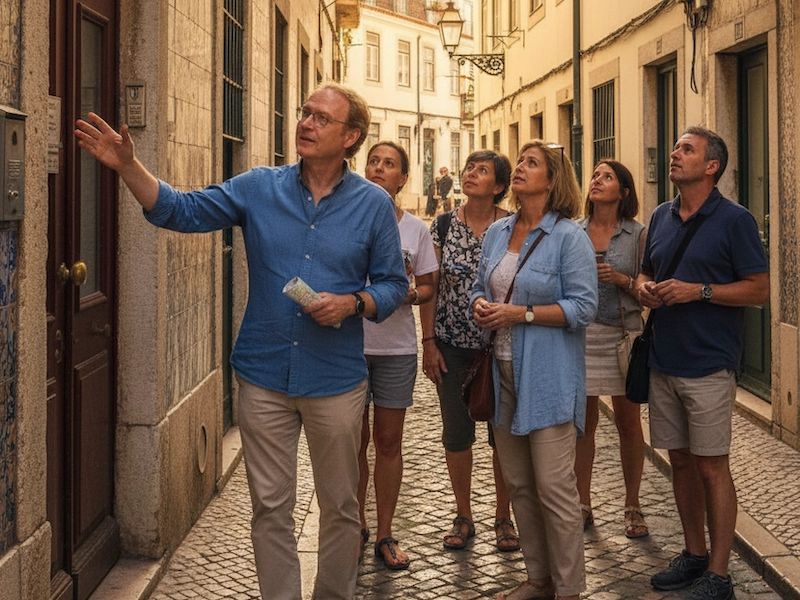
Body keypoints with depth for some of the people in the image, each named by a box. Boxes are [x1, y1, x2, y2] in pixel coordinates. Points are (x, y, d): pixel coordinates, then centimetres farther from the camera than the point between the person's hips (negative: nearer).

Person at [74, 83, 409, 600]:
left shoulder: (373, 204, -2)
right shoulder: (259, 188, 1)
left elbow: (393, 285, 3)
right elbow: (181, 211, -4)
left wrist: (352, 303, -16)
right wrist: (128, 166, -18)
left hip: (335, 381, -1)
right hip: (265, 377, 1)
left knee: (340, 507, 12)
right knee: (270, 508, 9)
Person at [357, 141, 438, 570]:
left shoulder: (416, 229, 3)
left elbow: (427, 288, 8)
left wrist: (409, 293, -13)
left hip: (397, 346, 1)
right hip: (351, 341, -1)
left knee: (389, 441, 7)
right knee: (356, 439, 7)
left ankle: (385, 535, 17)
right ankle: (357, 527, 22)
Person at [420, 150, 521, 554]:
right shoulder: (443, 226, 3)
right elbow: (430, 286, 4)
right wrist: (428, 342, -1)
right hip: (452, 346, 2)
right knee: (456, 432, 6)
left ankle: (503, 517, 18)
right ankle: (463, 517, 20)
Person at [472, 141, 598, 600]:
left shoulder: (569, 237, -8)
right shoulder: (497, 233, 12)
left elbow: (583, 307, -13)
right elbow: (481, 287, 22)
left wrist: (521, 314, -18)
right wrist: (480, 305, -2)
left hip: (547, 377, -7)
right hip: (504, 371, 7)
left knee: (554, 487, -5)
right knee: (519, 484, 11)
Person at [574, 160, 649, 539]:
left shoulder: (637, 235, -1)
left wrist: (621, 279, -16)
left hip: (623, 335, -2)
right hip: (581, 335, 2)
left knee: (628, 422, 4)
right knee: (583, 421, 7)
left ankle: (632, 506, 17)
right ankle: (583, 504, 18)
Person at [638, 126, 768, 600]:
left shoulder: (735, 220, -8)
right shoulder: (661, 217, 11)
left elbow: (761, 289, -10)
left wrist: (699, 290, -19)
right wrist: (645, 288, -1)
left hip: (709, 365, -6)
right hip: (664, 361, 6)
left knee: (711, 468, -1)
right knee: (682, 462, 14)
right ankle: (694, 554, 28)